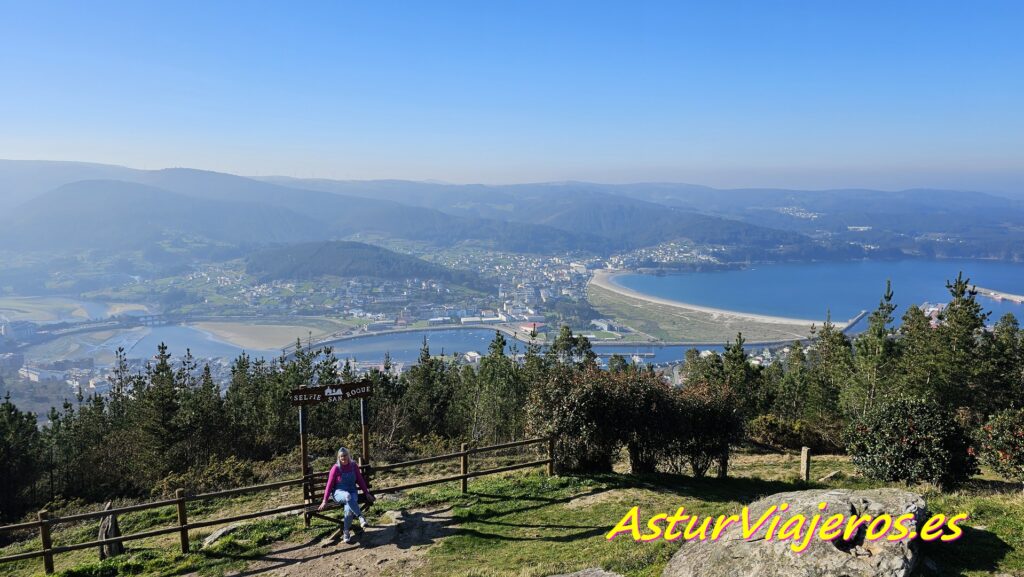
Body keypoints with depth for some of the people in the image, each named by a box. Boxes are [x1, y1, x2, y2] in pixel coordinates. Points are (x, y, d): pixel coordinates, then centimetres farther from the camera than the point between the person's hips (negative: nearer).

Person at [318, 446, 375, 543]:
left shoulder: (354, 466, 2)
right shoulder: (335, 468, -7)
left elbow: (360, 480, 10)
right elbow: (329, 485, -4)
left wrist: (367, 493, 6)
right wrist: (325, 501, -7)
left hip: (352, 492, 2)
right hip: (339, 493, -2)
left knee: (348, 509, -33)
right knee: (348, 496, -41)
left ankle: (346, 533, -16)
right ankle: (361, 517, -36)